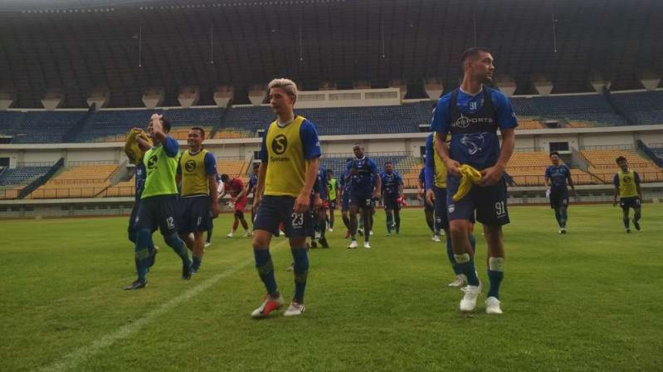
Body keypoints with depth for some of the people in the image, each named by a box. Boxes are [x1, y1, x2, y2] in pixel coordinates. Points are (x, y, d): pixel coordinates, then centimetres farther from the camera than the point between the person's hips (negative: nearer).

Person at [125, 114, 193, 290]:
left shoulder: (171, 146, -3)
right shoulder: (148, 153, 21)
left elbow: (158, 133, -24)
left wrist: (156, 119, -5)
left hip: (166, 197, -7)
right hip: (147, 197, 7)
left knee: (170, 237, 0)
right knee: (142, 235, -6)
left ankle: (187, 263, 28)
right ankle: (141, 278, 0)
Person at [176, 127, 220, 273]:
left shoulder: (208, 156, -5)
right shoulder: (183, 156, 13)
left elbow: (212, 181, -7)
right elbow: (178, 178, 20)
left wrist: (215, 203, -11)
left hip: (201, 197, -6)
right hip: (184, 197, 7)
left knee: (197, 232, -2)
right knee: (181, 231, 10)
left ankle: (195, 265, 9)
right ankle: (198, 253, 32)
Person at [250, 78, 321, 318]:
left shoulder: (305, 127, -6)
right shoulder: (269, 129, 12)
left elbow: (314, 162, -12)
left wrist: (305, 194, -23)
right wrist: (258, 194, 18)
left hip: (295, 198, -6)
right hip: (270, 196, 6)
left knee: (298, 248, 3)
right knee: (259, 242, -3)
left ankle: (298, 302, 19)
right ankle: (273, 296, 13)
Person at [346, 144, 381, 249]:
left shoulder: (370, 162, 0)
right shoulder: (351, 164, 8)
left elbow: (377, 177, -3)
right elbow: (346, 180, 6)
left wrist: (378, 191, -15)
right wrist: (350, 174, -16)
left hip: (367, 192, -2)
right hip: (354, 192, 2)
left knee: (366, 216, 4)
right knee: (352, 213, -13)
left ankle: (366, 241, 15)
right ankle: (353, 241, -10)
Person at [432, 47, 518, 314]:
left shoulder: (498, 99, 3)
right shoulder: (446, 102, 2)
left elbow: (509, 136, 4)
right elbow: (439, 139, 7)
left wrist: (499, 167, -11)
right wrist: (448, 161, -12)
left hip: (490, 176, 1)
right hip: (460, 175, -1)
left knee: (493, 232, 5)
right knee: (457, 228, -16)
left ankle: (493, 295, 21)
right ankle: (472, 283, 11)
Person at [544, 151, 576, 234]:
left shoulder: (564, 167, 5)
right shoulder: (549, 169, 4)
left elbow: (570, 180, 12)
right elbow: (546, 179, -7)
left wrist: (574, 191, 14)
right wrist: (547, 185, -29)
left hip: (563, 191, -1)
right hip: (554, 192, 1)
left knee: (563, 209, -15)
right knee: (557, 210, 9)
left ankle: (563, 227, -18)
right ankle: (561, 227, 22)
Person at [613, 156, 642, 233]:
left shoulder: (634, 173, 2)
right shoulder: (617, 175, 0)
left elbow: (638, 186, 7)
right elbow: (616, 188, 3)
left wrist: (640, 195, 3)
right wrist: (615, 198, -1)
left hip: (634, 196, 1)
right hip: (623, 197, 0)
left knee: (638, 212, -3)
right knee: (625, 213, 5)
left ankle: (636, 221, 29)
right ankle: (627, 228, 18)